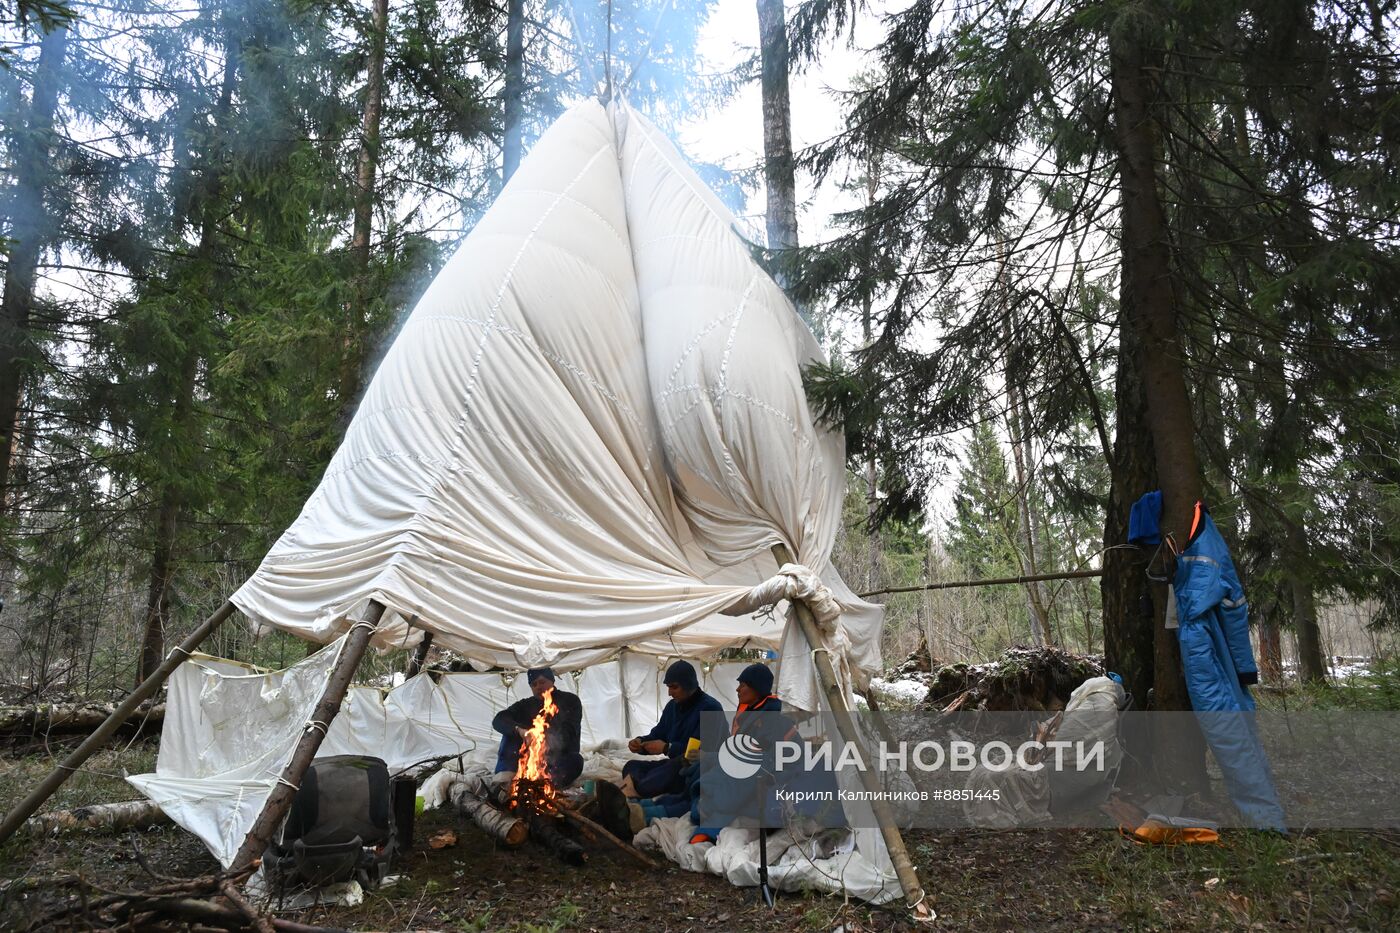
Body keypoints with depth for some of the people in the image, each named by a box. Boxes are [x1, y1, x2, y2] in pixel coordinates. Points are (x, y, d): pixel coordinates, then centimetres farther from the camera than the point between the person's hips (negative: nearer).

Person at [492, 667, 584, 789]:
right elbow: (498, 721, -10)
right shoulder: (525, 705, 8)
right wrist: (518, 729, -32)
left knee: (575, 761, -34)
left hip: (560, 759, -3)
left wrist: (551, 743, -33)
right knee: (511, 731, -14)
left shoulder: (570, 700, 2)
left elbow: (570, 731, -13)